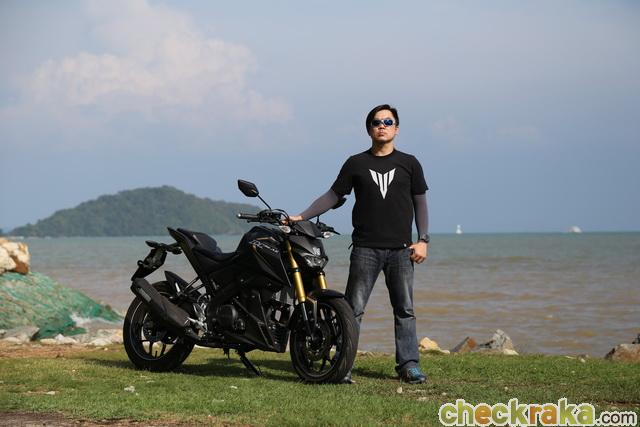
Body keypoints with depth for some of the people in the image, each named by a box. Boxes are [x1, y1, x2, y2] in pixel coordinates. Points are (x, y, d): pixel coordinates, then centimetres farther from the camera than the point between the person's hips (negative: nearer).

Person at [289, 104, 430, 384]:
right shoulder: (356, 164, 8)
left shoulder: (409, 164, 10)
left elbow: (420, 203, 11)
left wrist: (422, 240, 1)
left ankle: (409, 365, 7)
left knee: (405, 309, 2)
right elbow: (332, 196, 9)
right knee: (353, 309, -4)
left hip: (401, 248, 1)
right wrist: (301, 217, -2)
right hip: (365, 248, -1)